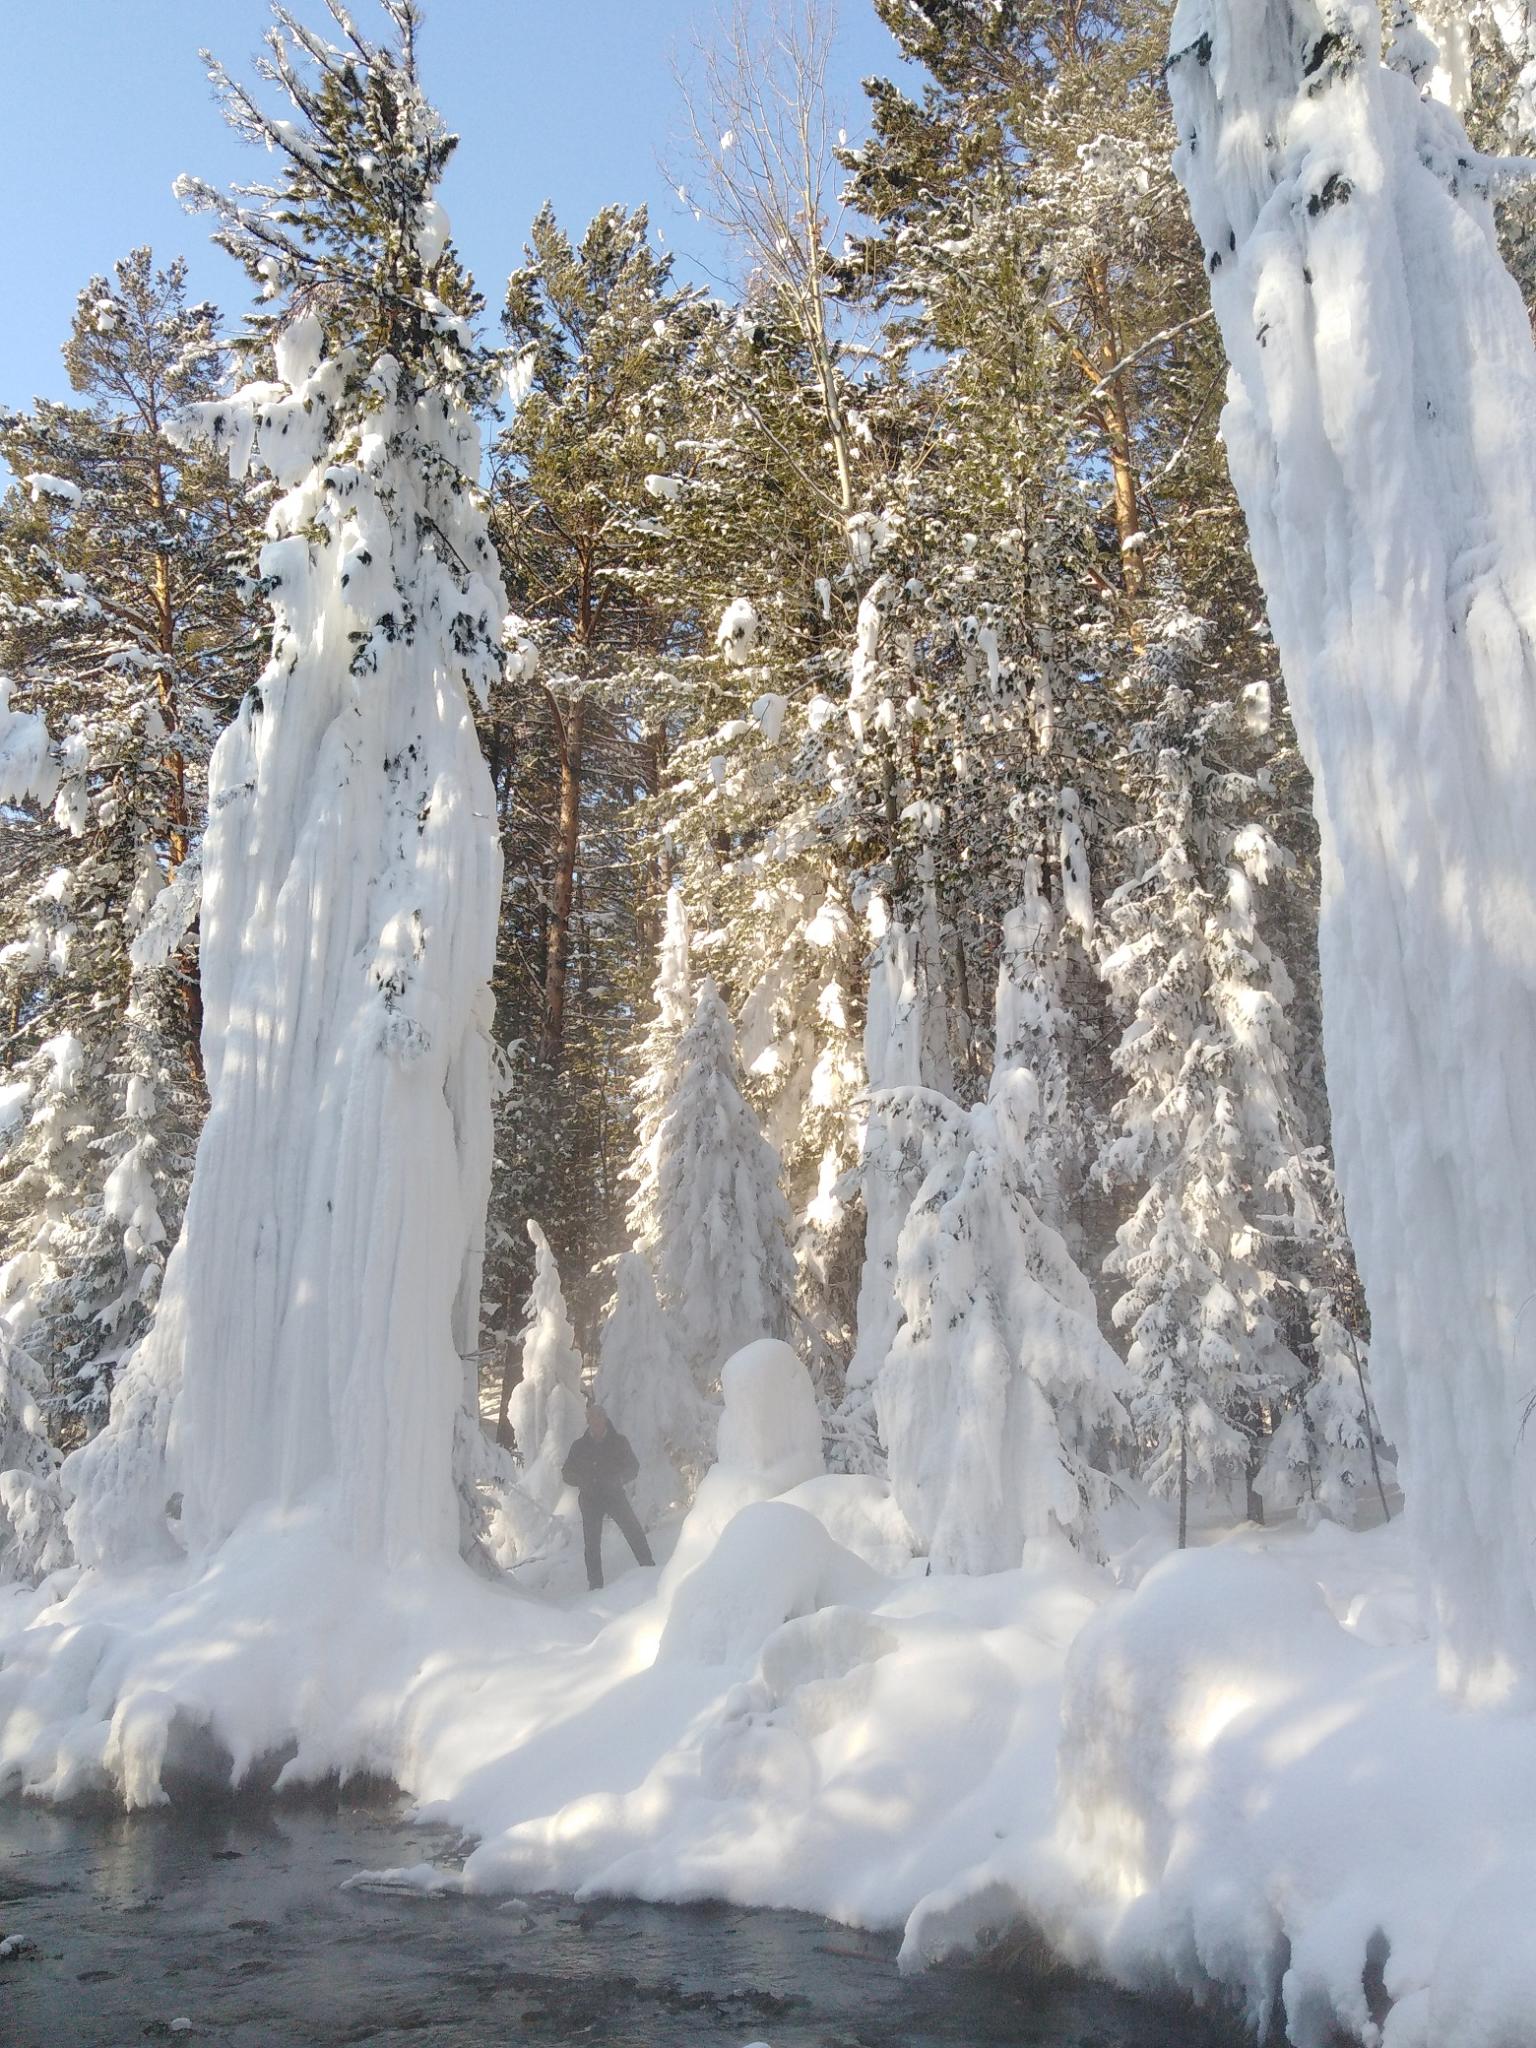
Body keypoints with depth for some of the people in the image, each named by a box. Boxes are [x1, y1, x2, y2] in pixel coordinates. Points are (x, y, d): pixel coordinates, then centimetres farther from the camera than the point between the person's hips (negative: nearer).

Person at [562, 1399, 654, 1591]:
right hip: (590, 1499, 1)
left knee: (634, 1531, -13)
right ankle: (595, 1584, 7)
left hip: (615, 1495, -1)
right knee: (592, 1542, 0)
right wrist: (583, 1480, -12)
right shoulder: (579, 1446, 8)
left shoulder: (619, 1441, 5)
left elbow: (633, 1466, 5)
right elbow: (567, 1473, 10)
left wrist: (618, 1478, -15)